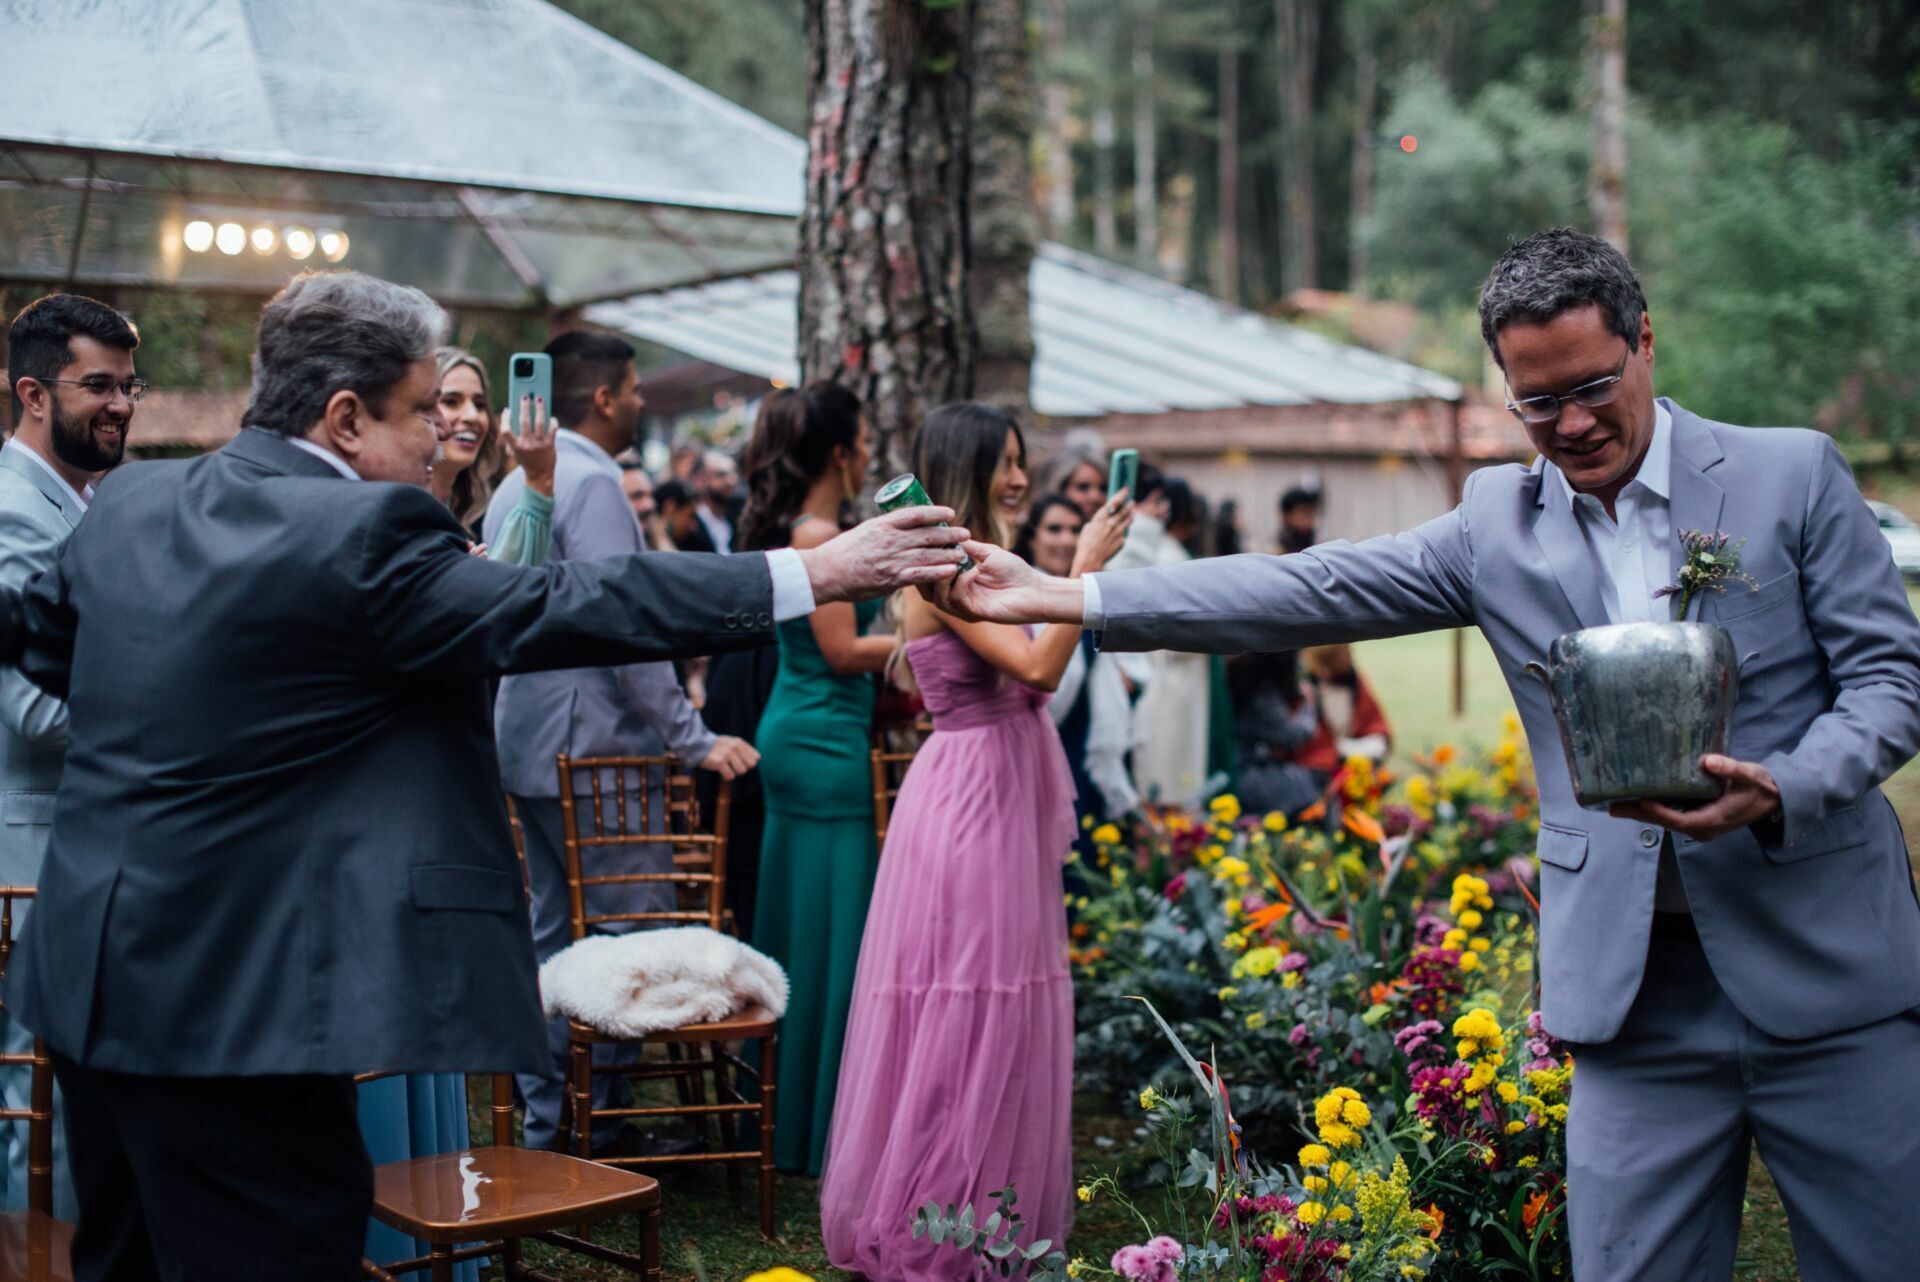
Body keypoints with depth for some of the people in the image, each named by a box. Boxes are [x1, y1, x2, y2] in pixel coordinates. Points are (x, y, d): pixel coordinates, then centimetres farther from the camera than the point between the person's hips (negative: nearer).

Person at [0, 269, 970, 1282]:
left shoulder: (129, 501, 7)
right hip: (230, 1000, -9)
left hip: (86, 968, 9)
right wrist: (817, 573, -15)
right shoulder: (363, 531, -17)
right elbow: (566, 609, -18)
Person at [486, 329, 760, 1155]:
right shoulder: (593, 482, -15)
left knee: (553, 933, 13)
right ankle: (598, 1123, 0)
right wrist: (694, 740, -19)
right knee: (638, 932, -3)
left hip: (529, 743, 10)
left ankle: (548, 1120, 18)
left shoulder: (519, 483, 16)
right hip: (593, 746, -10)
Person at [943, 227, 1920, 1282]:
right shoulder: (1499, 519, 6)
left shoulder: (1796, 473, 1)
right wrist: (1068, 597, -1)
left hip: (1826, 971, -1)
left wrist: (1783, 790, -20)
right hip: (1634, 996, 1)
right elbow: (1309, 592, 3)